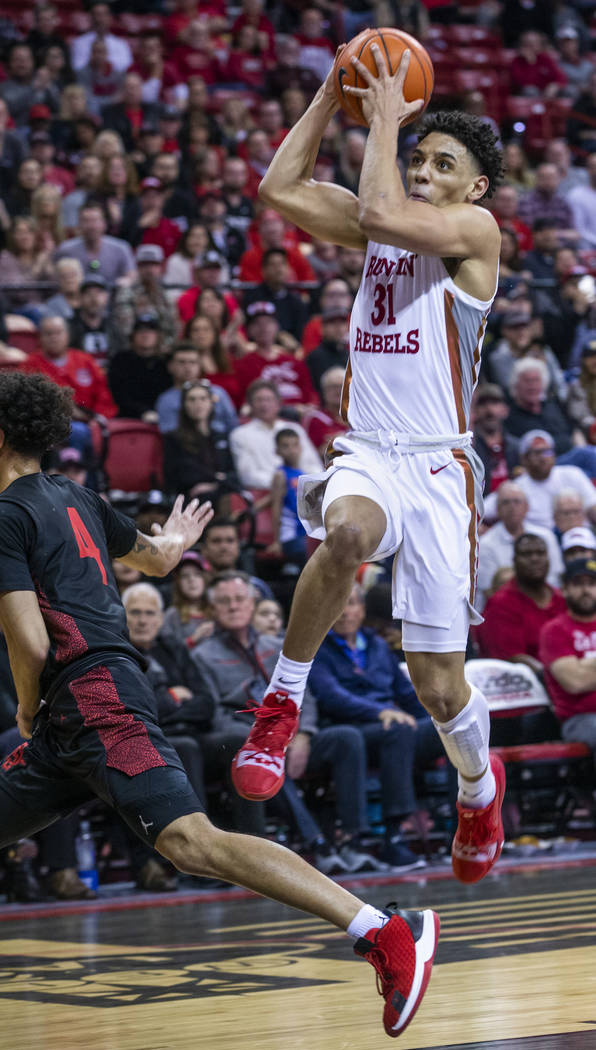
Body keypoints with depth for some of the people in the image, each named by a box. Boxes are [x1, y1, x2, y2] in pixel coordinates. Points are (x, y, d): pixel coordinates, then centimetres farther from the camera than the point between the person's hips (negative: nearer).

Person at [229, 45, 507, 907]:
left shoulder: (475, 230, -4)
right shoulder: (380, 226, 15)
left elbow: (381, 213, -21)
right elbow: (280, 191, 7)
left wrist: (385, 115, -8)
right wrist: (332, 96, 5)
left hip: (437, 464, -3)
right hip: (367, 454, 4)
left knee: (439, 686, 1)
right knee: (346, 531, -38)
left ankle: (479, 786, 34)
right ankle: (282, 702, -24)